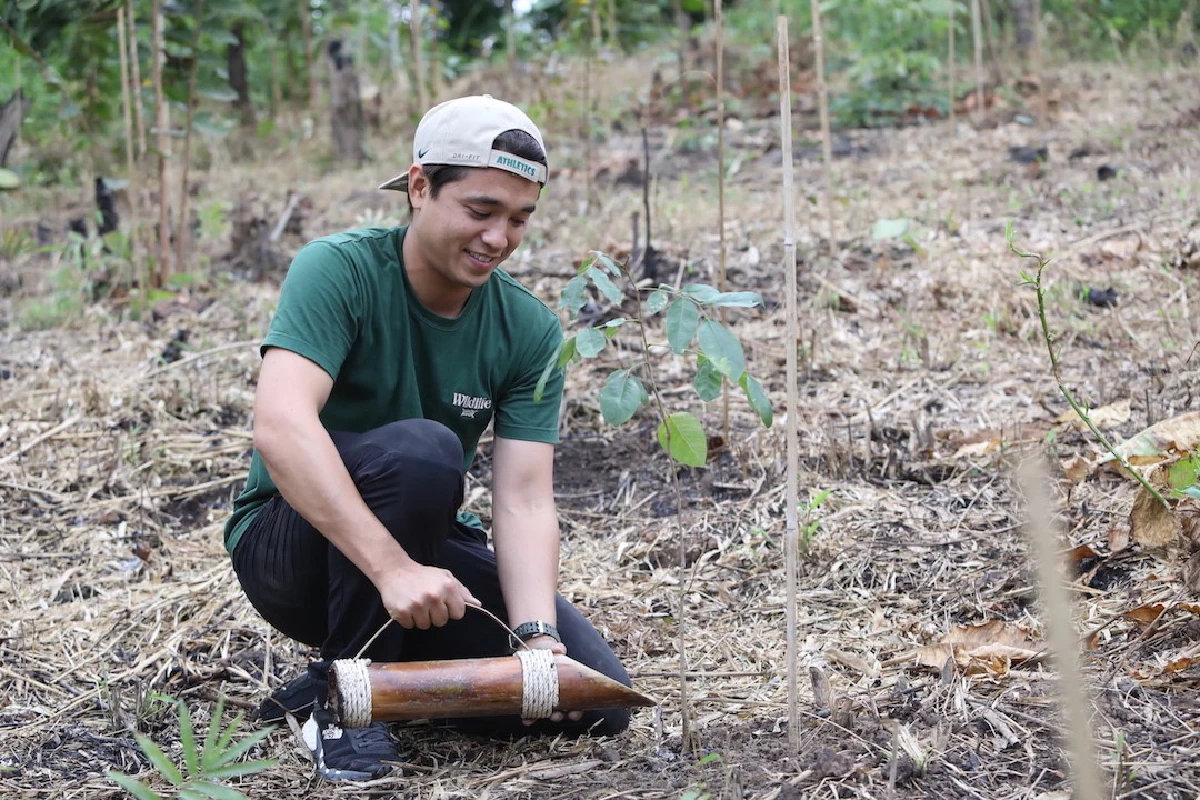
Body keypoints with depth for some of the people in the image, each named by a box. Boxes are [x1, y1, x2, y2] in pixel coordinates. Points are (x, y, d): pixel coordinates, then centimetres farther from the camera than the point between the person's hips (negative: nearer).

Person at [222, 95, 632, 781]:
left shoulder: (531, 330, -6)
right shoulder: (340, 271, -20)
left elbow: (524, 500, -13)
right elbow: (281, 428, -35)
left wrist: (538, 638, -30)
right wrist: (392, 567, -45)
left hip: (427, 547, 5)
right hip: (291, 545, -4)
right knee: (420, 449, -35)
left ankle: (401, 674, 9)